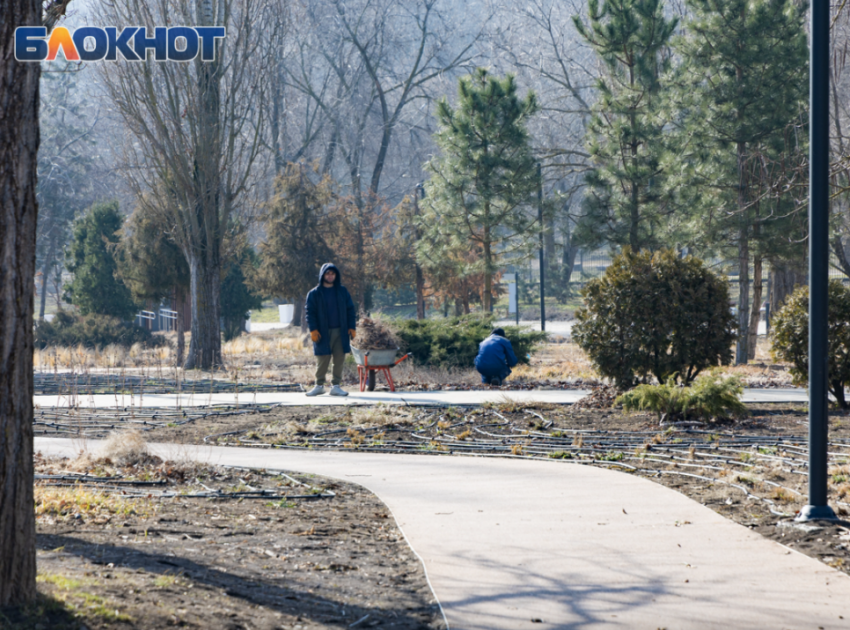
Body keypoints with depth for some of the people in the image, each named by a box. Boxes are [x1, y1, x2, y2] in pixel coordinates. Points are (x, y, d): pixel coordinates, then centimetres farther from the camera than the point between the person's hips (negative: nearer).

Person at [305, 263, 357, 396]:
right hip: (323, 333, -2)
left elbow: (350, 309, 11)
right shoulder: (314, 294, 2)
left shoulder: (342, 291, 10)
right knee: (322, 360, 0)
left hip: (340, 331, 2)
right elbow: (310, 312, 0)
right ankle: (319, 385, 12)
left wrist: (352, 327, 2)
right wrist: (313, 329, -11)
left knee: (339, 360, 1)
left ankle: (336, 386, 8)